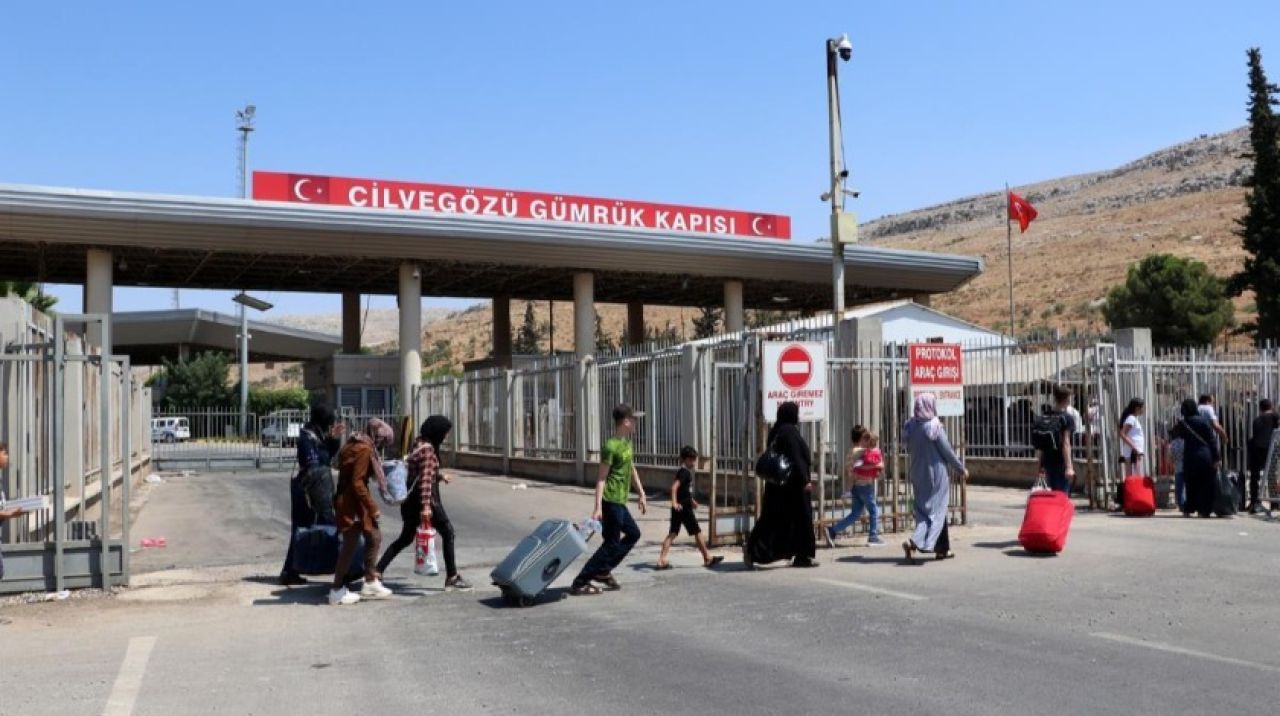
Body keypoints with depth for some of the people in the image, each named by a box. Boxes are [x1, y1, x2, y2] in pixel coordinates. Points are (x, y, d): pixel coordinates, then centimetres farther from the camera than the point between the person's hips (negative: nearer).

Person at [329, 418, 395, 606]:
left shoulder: (357, 444, 10)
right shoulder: (364, 449, -19)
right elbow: (357, 483, -23)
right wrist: (373, 507, -18)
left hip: (354, 501, 10)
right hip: (351, 503, -10)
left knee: (374, 537, 15)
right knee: (350, 545, -2)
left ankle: (371, 583, 21)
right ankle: (337, 591, 7)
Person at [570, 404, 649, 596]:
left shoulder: (627, 443, 13)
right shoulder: (611, 446, -16)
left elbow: (632, 470, 23)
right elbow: (601, 477, -17)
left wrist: (642, 495, 22)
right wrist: (598, 507, -21)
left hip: (619, 502, 10)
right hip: (611, 501, -10)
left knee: (633, 534, 18)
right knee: (611, 544, -6)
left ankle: (603, 571, 20)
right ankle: (580, 583, -3)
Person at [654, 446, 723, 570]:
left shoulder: (682, 472, 15)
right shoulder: (685, 472, -14)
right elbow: (674, 487, -27)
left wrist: (691, 500, 33)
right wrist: (674, 502, -31)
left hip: (678, 509, 9)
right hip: (684, 508, -9)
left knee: (672, 534, 5)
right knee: (697, 533, 4)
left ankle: (662, 560, -2)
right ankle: (708, 559, 15)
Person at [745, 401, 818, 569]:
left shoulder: (776, 431, 13)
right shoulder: (789, 431, -15)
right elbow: (795, 458, -20)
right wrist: (804, 480, -19)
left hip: (777, 483, 9)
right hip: (792, 483, -9)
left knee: (772, 519, 8)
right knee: (801, 518, 3)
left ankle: (753, 550, 0)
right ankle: (802, 556, 8)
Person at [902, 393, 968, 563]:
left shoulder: (910, 427, -1)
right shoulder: (934, 427, -16)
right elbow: (947, 451, -10)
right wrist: (961, 469, 1)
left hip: (918, 475, 6)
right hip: (936, 474, -6)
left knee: (923, 510, 13)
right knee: (936, 510, 0)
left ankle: (942, 549, 20)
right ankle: (914, 542, -18)